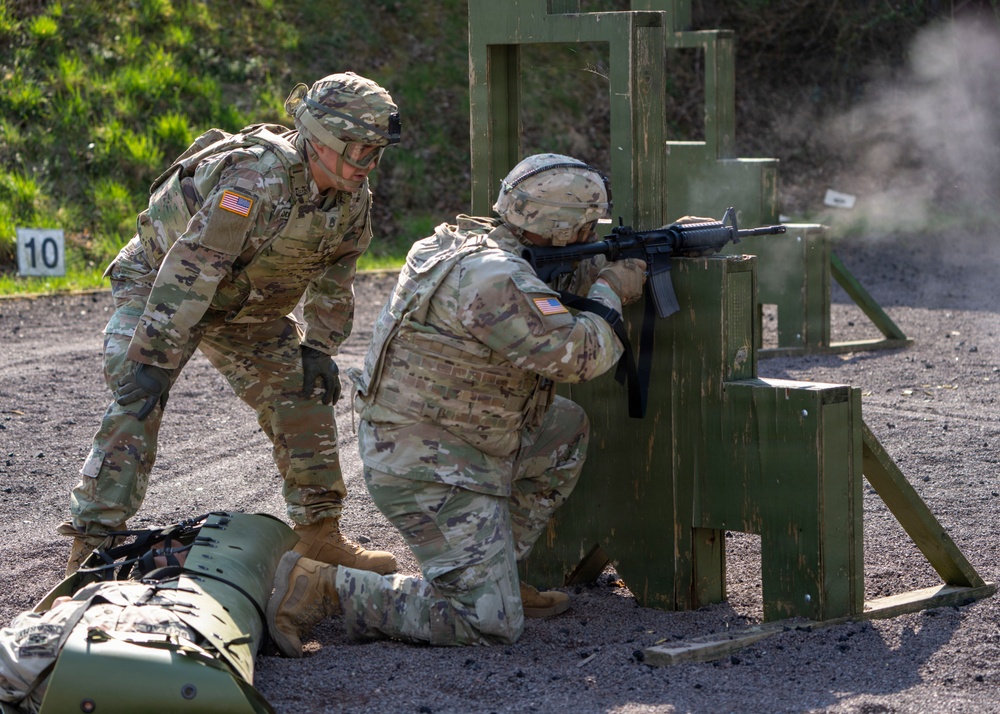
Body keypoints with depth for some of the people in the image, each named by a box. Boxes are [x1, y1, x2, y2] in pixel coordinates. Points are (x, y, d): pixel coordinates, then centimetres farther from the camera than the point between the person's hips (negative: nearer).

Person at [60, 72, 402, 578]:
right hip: (157, 283, -8)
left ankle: (320, 533, 17)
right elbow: (191, 266, -39)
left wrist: (319, 348, 1)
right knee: (137, 403, -21)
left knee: (303, 396, 4)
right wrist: (154, 358, -40)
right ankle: (91, 548, -21)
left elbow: (335, 279, 8)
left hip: (246, 305, 8)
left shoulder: (353, 197, -11)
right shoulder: (257, 177, -37)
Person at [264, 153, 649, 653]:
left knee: (567, 429, 21)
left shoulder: (466, 240, 6)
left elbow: (546, 307, 22)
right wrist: (609, 292, -2)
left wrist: (599, 273, 10)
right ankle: (322, 588, -9)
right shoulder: (496, 278, -25)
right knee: (489, 625, -10)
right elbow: (581, 353, -21)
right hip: (428, 474, -10)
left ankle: (494, 570, 20)